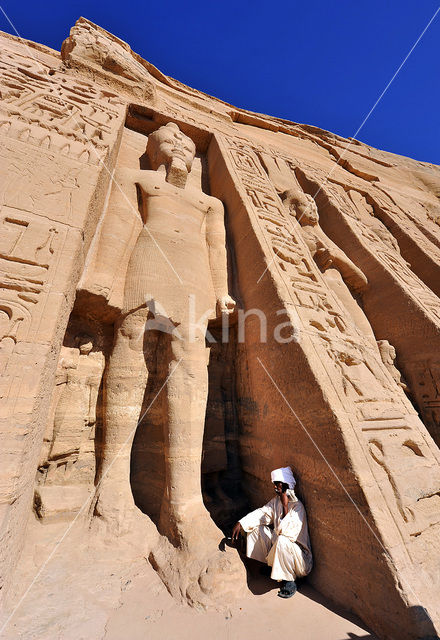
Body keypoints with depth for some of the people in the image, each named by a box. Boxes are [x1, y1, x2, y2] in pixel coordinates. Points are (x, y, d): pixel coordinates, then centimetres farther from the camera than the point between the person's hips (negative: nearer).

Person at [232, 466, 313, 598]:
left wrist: (285, 506, -31)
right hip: (277, 545, 7)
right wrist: (240, 524, -11)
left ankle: (290, 582, -13)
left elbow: (286, 532, -33)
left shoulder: (298, 506, -24)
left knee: (282, 540, -36)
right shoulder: (276, 500, -2)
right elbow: (260, 513, -1)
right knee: (256, 527, -3)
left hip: (297, 552, -7)